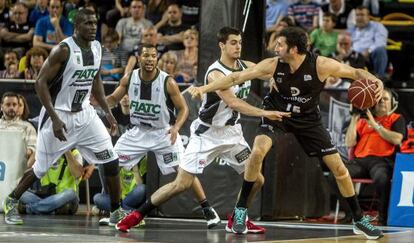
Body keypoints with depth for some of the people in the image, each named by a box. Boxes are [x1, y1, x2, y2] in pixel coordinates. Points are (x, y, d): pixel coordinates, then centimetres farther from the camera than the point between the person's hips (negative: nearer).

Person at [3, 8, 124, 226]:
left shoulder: (97, 48, 2)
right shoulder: (63, 50, -19)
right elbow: (40, 83, -19)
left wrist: (107, 111, 11)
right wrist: (55, 119, -24)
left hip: (84, 114, 6)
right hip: (58, 114, -6)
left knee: (111, 160, -2)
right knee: (41, 168, 3)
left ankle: (116, 211, 9)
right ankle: (11, 202, 25)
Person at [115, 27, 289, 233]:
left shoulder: (245, 67, 1)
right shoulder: (216, 73, -22)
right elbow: (233, 102, -32)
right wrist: (264, 113, -37)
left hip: (232, 132, 7)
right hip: (207, 133, -7)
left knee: (256, 179, 4)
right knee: (182, 184, -11)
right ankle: (137, 215, 0)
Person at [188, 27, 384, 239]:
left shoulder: (321, 65, -26)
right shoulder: (273, 65, -22)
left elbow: (356, 73, -16)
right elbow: (237, 77, -14)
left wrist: (375, 81, -37)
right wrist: (205, 88, -16)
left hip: (308, 118, 0)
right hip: (276, 113, 0)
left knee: (338, 168, -2)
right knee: (257, 152, -27)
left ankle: (359, 221, 15)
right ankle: (241, 211, -11)